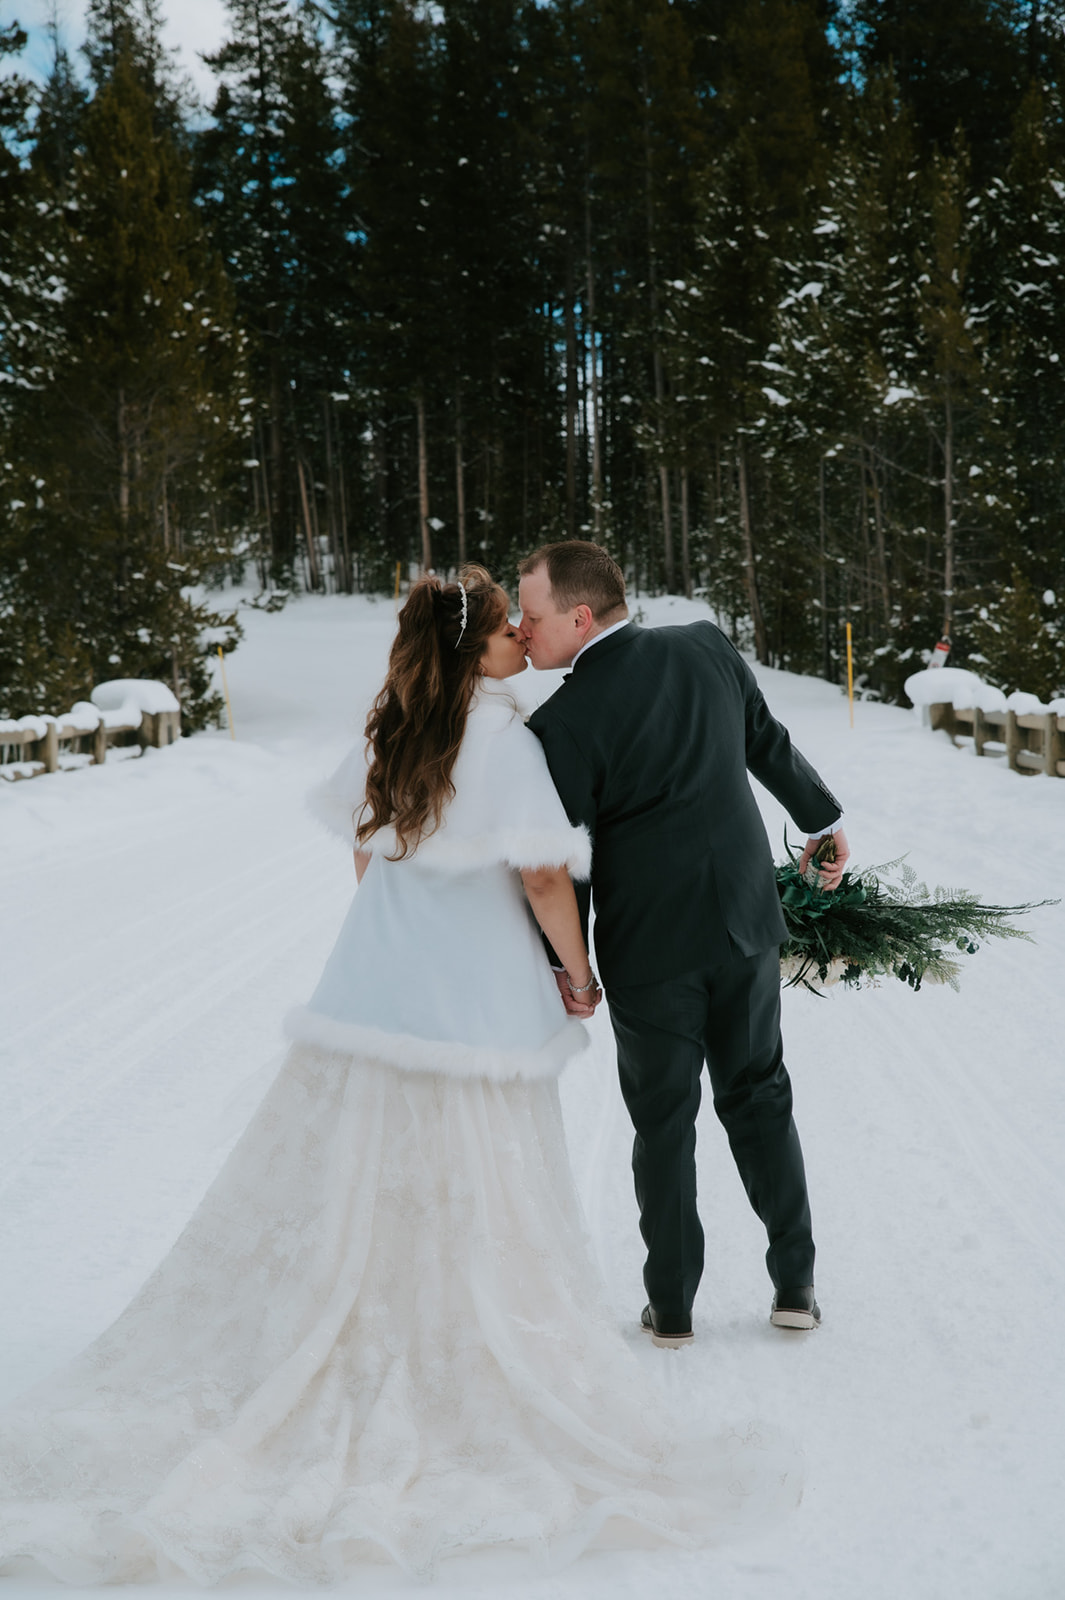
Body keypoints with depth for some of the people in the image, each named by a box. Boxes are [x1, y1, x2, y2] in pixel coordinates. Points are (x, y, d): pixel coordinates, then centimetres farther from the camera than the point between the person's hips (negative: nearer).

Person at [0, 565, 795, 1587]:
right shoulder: (505, 738, -13)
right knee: (479, 1225, 3)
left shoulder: (388, 733, 6)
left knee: (340, 1205, 14)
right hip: (478, 1003, -6)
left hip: (373, 993, 6)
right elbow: (544, 878, -14)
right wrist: (579, 978, -1)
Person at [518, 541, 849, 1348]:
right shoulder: (707, 647, -2)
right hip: (745, 919, 4)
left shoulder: (564, 723, -17)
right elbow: (770, 745, 11)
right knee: (757, 1096, 18)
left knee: (663, 1122, 10)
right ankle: (796, 1284, 22)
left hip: (649, 950, -4)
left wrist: (561, 963, 1)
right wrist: (824, 819, 26)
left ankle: (671, 1305, 21)